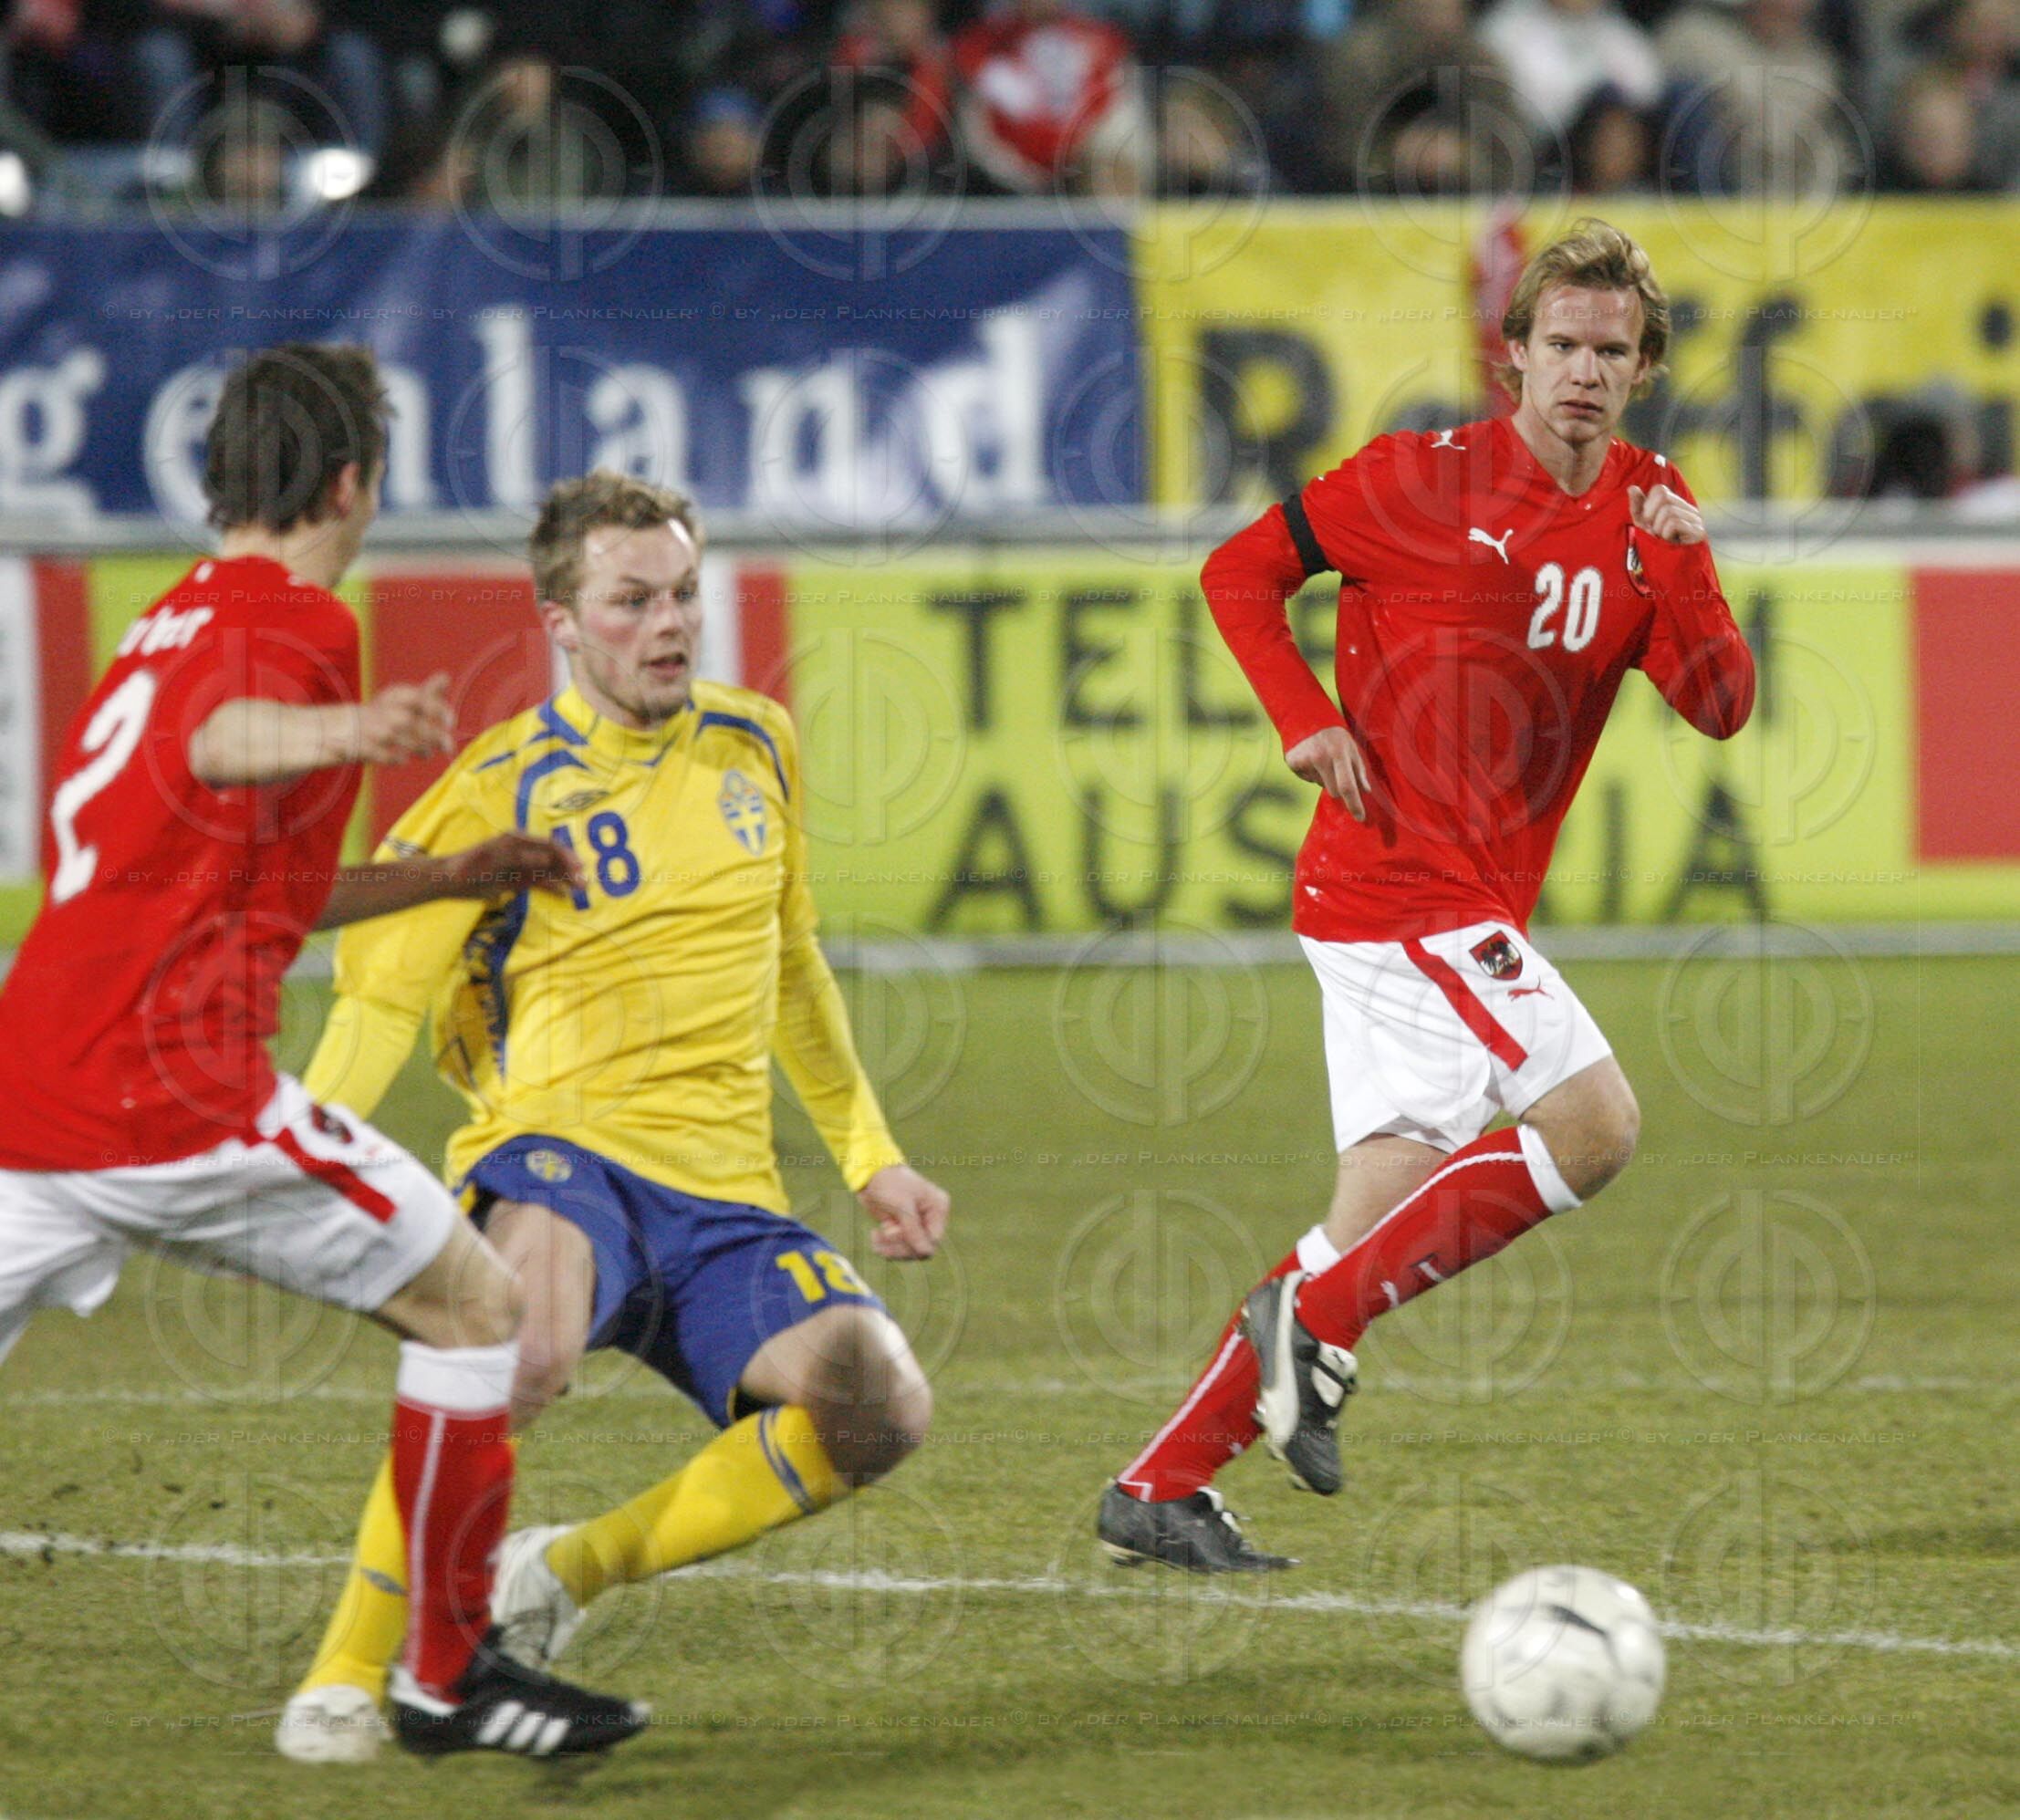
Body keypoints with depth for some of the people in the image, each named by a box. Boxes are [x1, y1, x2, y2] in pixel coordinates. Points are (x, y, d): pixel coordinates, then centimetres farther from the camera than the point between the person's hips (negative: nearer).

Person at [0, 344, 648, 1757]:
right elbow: (216, 742, -29)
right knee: (473, 1300, 6)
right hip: (180, 1096, -8)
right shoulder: (296, 619, -4)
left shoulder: (163, 628, 24)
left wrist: (450, 879, 35)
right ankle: (449, 1673, 10)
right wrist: (343, 731, -50)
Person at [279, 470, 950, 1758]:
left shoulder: (756, 746, 14)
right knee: (523, 1344, -40)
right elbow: (379, 994, -2)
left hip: (726, 1189, 5)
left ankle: (566, 1573, -2)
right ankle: (347, 1673, -25)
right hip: (562, 1149, -5)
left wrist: (870, 1157, 26)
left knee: (881, 1407, -21)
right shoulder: (508, 787, -2)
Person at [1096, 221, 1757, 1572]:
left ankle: (1163, 1486, 9)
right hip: (1404, 888, -7)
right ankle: (1318, 1319, -9)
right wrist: (1308, 721, -12)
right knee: (1595, 1122, -18)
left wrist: (1683, 575, -15)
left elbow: (1722, 708, 2)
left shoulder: (1648, 512, 10)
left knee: (1388, 1207, 5)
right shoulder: (1424, 480, -6)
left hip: (1477, 903, 7)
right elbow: (1242, 572, 1)